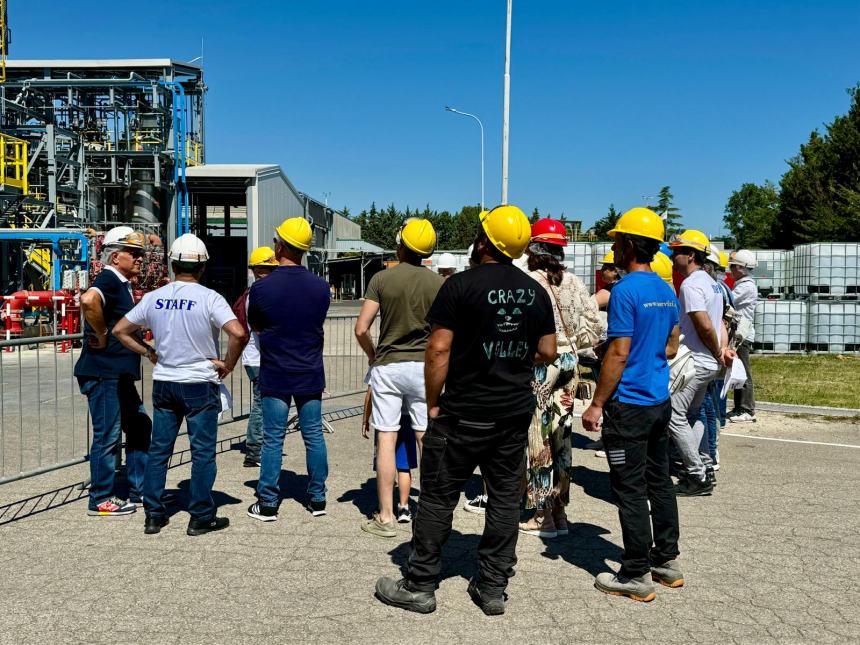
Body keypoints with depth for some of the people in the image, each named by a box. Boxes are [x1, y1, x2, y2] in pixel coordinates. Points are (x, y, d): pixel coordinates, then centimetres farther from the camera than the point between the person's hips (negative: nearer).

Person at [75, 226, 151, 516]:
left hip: (120, 375, 10)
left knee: (139, 426, 15)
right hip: (103, 373, -10)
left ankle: (140, 491, 24)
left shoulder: (121, 285, 17)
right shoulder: (108, 280, -14)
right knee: (107, 435, -2)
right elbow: (88, 300, -36)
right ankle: (100, 500, 9)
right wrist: (102, 336, -24)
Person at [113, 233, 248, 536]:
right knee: (203, 452, 5)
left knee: (159, 449, 13)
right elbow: (239, 333, -25)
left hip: (163, 383, 4)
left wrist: (148, 352, 11)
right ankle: (201, 517, 11)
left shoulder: (153, 298, 2)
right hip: (200, 385, -4)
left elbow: (120, 330, 9)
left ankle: (154, 515, 19)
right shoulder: (209, 298, -12)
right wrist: (228, 365, -11)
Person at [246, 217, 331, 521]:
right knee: (313, 436, 10)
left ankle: (268, 504, 11)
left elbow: (255, 327, 5)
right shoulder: (320, 286, -4)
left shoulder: (261, 287, -11)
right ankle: (317, 499, 17)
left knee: (273, 439, 5)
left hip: (275, 375, -2)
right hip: (311, 374, 2)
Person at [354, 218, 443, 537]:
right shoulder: (439, 283, -1)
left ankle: (386, 517, 7)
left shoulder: (381, 279, -4)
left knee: (386, 439, 3)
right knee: (428, 440, 7)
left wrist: (373, 356, 11)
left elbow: (361, 330, -6)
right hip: (424, 366, 1)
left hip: (387, 366, -1)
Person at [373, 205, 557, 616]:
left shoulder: (461, 285, -12)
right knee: (505, 498, 11)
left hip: (464, 413, -5)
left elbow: (439, 350, -15)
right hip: (516, 412, 5)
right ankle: (493, 588, 20)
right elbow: (548, 352, 9)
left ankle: (419, 586, 15)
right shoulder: (536, 291, 4)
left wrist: (433, 402, -6)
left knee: (438, 498, 5)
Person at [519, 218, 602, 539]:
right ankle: (560, 512, 22)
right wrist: (573, 344, 15)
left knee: (539, 437, 2)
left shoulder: (527, 281, -12)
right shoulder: (574, 283, 6)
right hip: (568, 361, 6)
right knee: (561, 436, 13)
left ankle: (543, 517, 10)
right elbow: (595, 323, 8)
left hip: (538, 363, -6)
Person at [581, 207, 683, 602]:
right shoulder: (667, 291, 10)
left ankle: (637, 576, 7)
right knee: (659, 482, 16)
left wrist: (597, 404, -13)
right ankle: (667, 561, 26)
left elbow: (619, 354, -18)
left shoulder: (625, 290, -16)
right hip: (660, 402, 9)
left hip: (629, 404, -8)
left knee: (630, 489, -1)